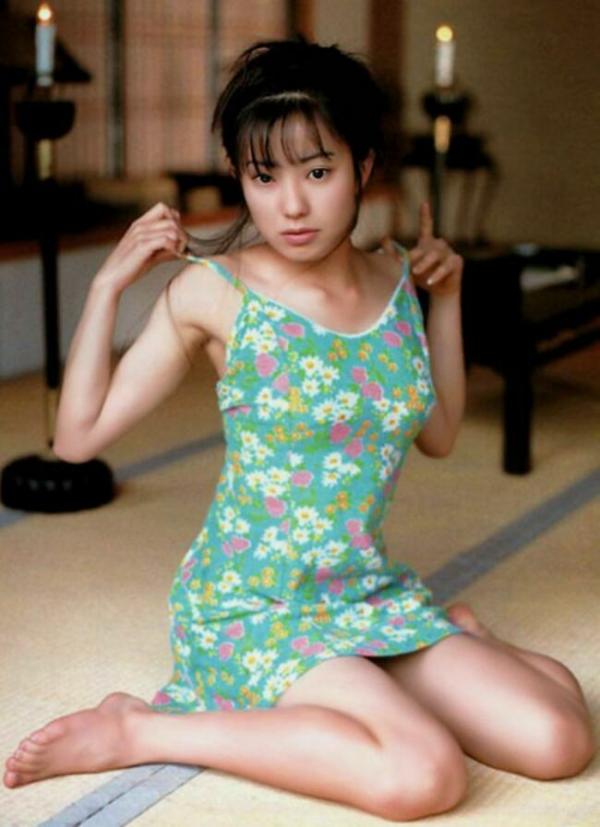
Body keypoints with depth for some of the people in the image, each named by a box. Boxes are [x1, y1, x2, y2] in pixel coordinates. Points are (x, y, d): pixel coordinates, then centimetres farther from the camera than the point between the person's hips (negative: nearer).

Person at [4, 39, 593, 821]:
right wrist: (109, 283, -12)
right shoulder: (212, 293, -11)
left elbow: (438, 434, 17)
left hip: (371, 596, 5)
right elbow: (79, 435, -7)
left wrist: (445, 295, 9)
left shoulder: (394, 279, 3)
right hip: (251, 608, -5)